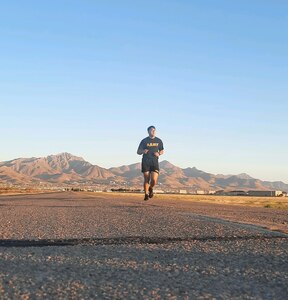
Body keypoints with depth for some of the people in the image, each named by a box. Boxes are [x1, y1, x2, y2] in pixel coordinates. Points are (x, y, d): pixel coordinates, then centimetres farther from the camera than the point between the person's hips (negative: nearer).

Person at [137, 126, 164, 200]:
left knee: (154, 180, -13)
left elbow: (162, 151, 20)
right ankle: (146, 194, 17)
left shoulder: (159, 141, 8)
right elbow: (138, 152, 6)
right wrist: (143, 151, -16)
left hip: (155, 162, 1)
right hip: (145, 163, -1)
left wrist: (159, 154, -3)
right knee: (146, 180, 0)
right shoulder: (144, 141, 2)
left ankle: (151, 189, 19)